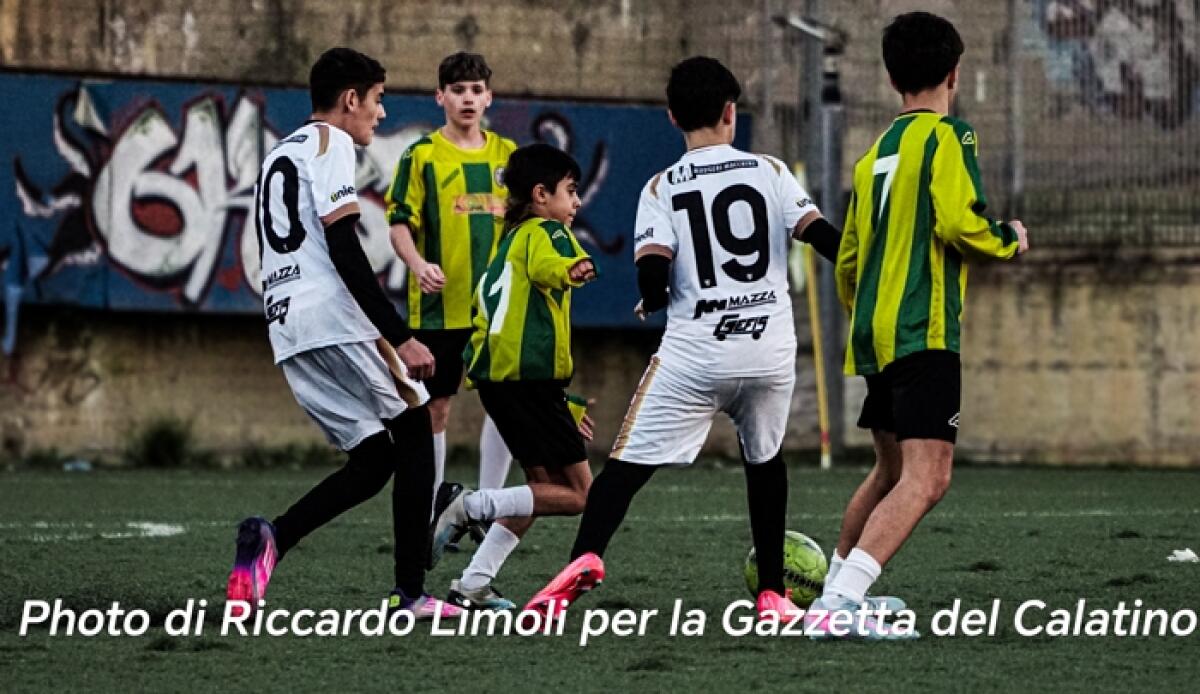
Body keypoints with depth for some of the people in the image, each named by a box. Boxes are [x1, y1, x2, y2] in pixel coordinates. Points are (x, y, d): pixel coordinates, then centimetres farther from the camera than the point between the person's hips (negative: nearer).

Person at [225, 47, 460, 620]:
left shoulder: (277, 156, 25)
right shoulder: (329, 143, -3)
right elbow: (343, 250, -15)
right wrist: (401, 337, -17)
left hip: (287, 334, 9)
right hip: (335, 320, -9)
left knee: (372, 463, 10)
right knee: (415, 438, 3)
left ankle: (270, 539, -13)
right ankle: (410, 594, -2)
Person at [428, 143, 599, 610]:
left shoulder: (510, 241, 26)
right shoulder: (546, 232, -1)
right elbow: (544, 266, -25)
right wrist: (568, 271, -46)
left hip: (494, 374, 9)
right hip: (532, 375, -9)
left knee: (543, 485, 17)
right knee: (577, 494, -5)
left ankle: (472, 584, 10)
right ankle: (471, 506, -18)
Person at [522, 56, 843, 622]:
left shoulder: (662, 189, 2)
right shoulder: (770, 173, 5)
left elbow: (651, 272, -9)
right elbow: (820, 235, -4)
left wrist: (654, 300, 13)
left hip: (693, 354, -2)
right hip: (770, 351, 2)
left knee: (627, 462, -1)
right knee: (764, 460, 23)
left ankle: (586, 557, -25)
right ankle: (772, 593, 22)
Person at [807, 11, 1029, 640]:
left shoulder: (873, 156, 18)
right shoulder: (946, 137, -5)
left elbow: (847, 262, 22)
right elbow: (959, 225, -18)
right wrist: (1010, 240, 2)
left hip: (873, 332, 9)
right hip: (924, 330, -9)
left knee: (892, 470, 25)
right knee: (926, 478, -15)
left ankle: (834, 590, 32)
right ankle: (839, 606, -29)